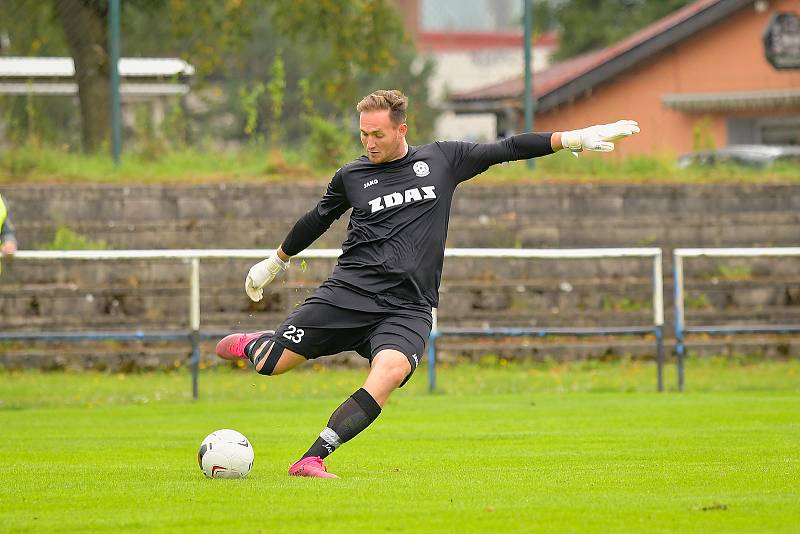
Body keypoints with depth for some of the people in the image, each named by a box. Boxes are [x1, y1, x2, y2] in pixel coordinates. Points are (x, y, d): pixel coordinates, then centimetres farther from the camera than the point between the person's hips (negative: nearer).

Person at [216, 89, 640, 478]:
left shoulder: (441, 159, 9)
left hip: (407, 309, 0)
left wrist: (572, 139, 7)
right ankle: (252, 344, 32)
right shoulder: (351, 177, 10)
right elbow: (316, 221, 26)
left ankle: (313, 459, -30)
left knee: (390, 372, -31)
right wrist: (275, 263, 38)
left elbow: (506, 149, 12)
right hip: (349, 291, 1)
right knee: (270, 364, -8)